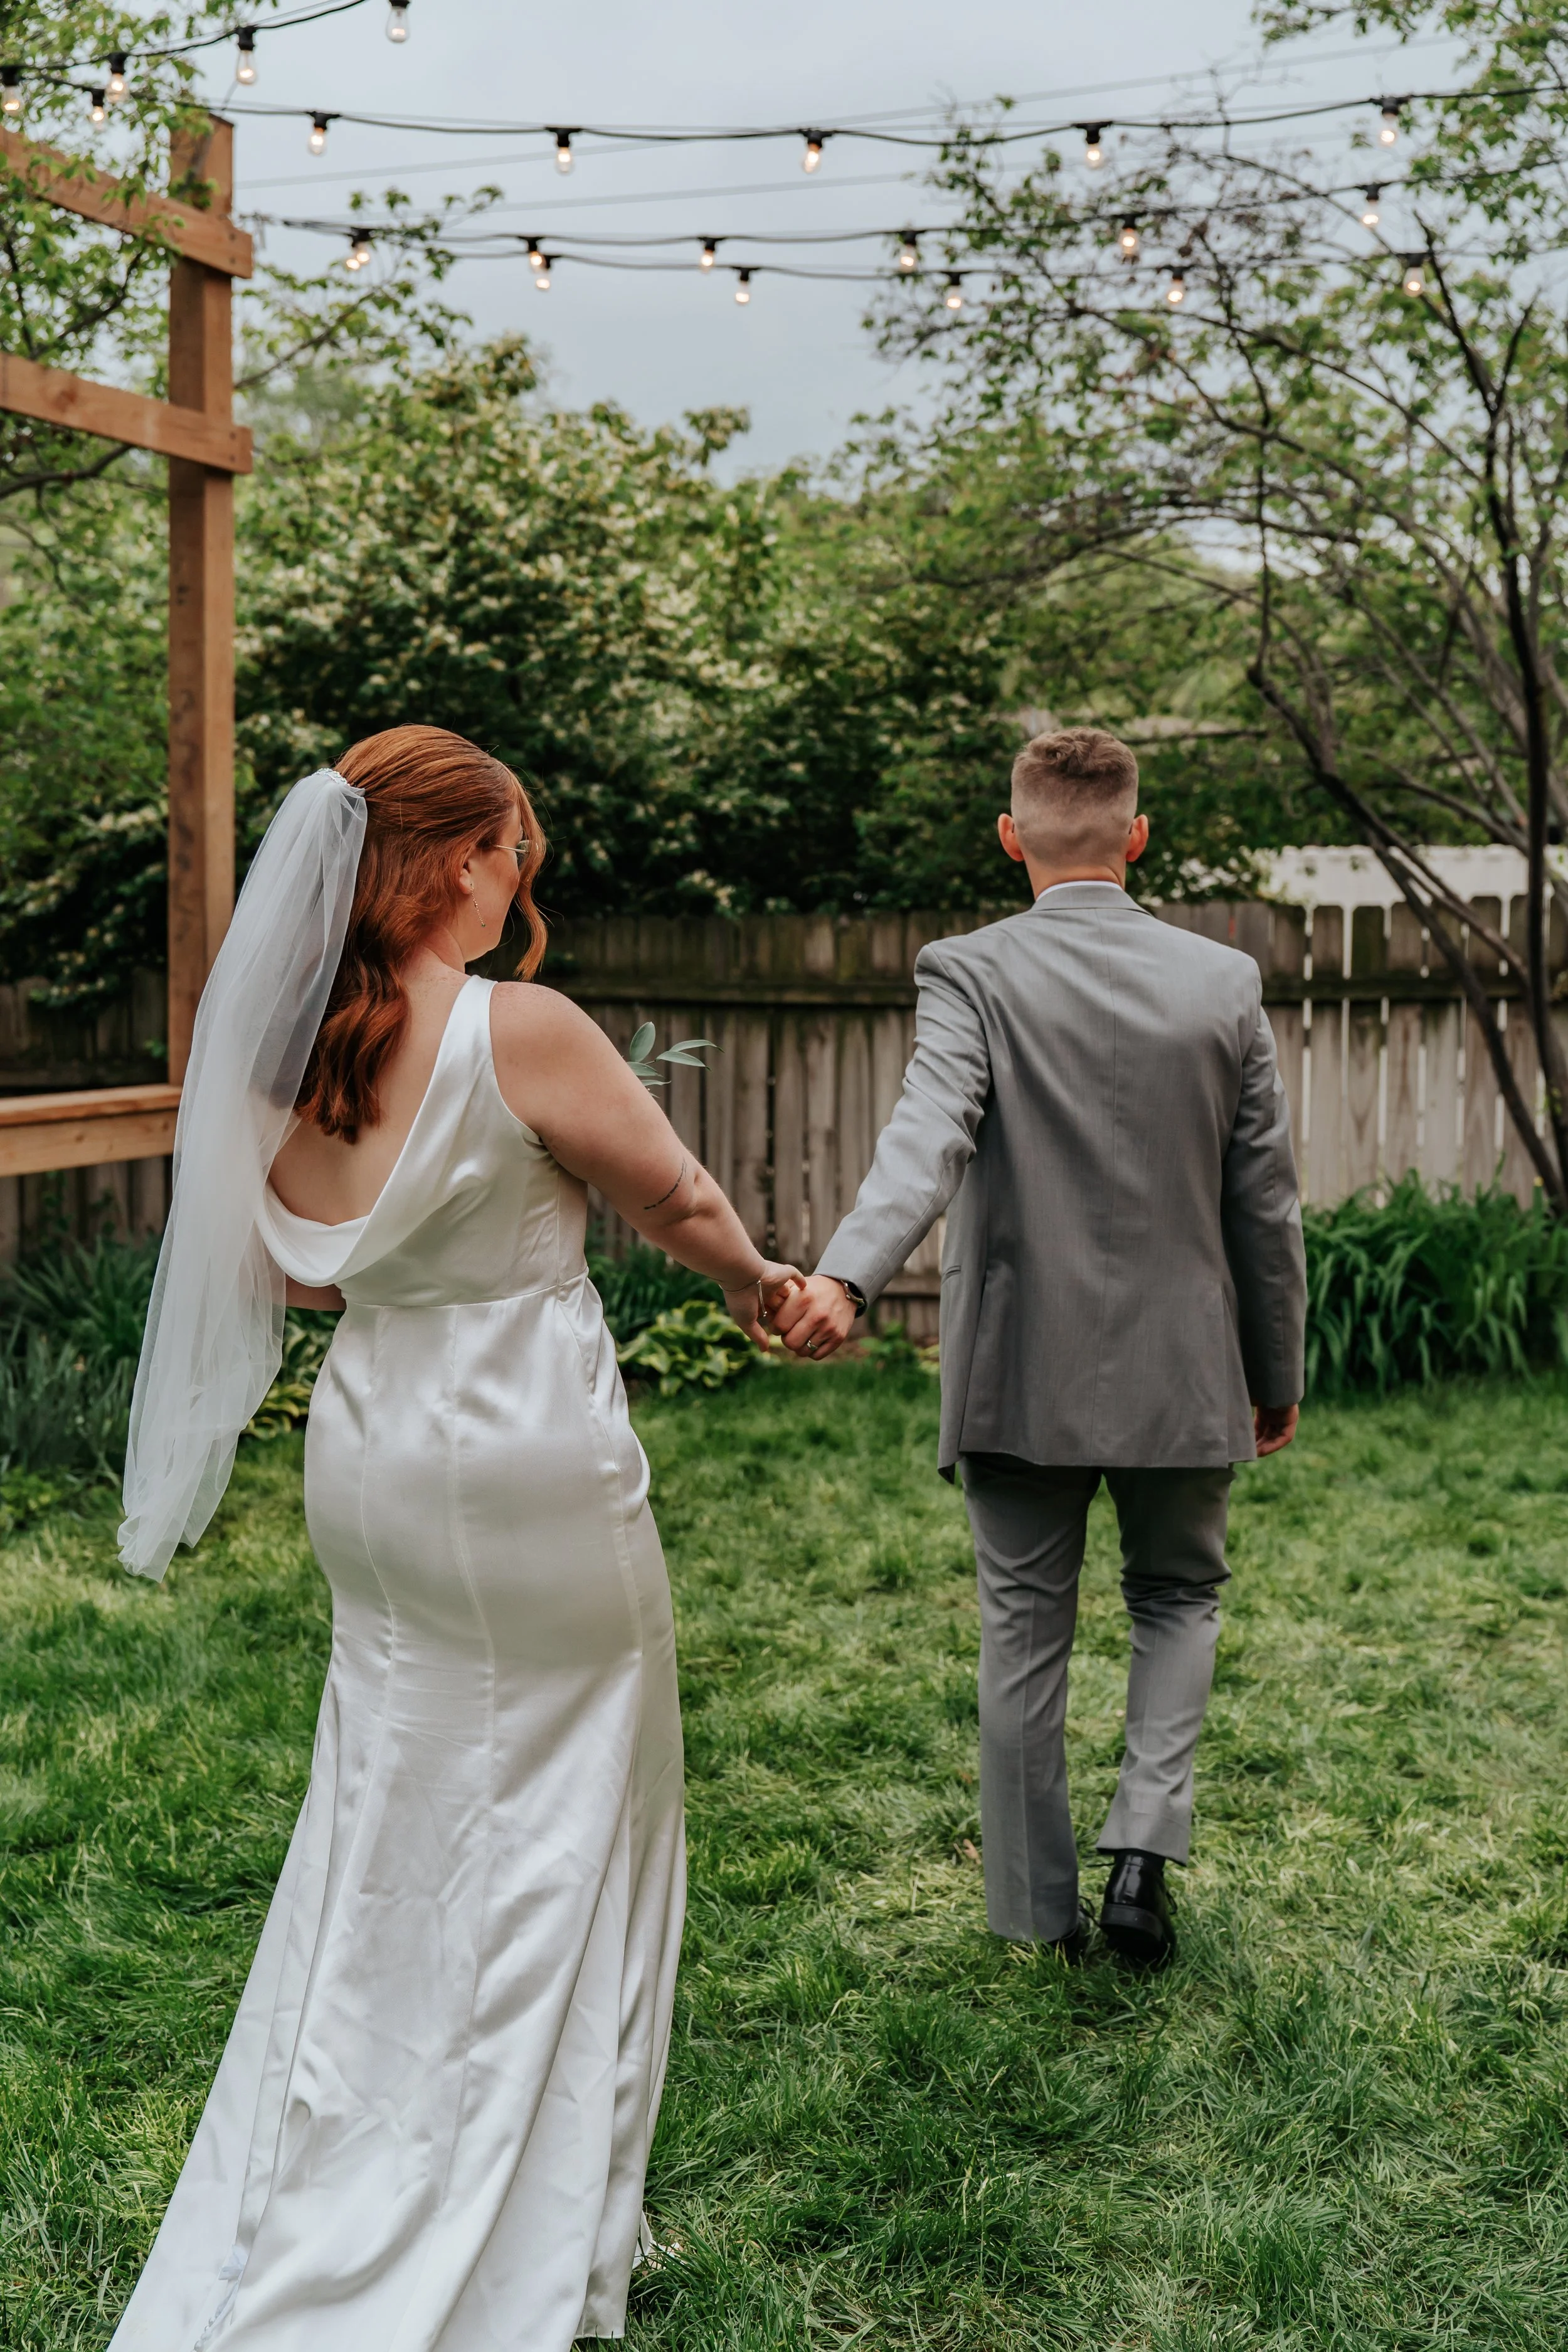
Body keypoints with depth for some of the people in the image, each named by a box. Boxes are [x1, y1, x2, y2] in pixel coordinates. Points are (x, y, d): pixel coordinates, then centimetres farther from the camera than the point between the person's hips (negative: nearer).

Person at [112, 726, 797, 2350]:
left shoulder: (279, 1047, -1)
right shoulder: (518, 1031, -20)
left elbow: (292, 1273, 10)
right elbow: (679, 1201, -8)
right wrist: (756, 1288, 11)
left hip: (369, 1457, 7)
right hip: (527, 1457, -6)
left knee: (386, 1831, 20)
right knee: (556, 1840, 10)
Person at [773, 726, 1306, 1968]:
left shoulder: (972, 974, -9)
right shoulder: (1226, 982, -1)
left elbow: (928, 1137, -28)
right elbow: (1267, 1201, 2)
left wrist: (846, 1277, -41)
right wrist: (1277, 1374, 12)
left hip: (1022, 1373, -1)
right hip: (1181, 1367, 2)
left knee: (1025, 1634, 13)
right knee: (1178, 1596, 23)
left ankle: (1043, 1910, 23)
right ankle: (1146, 1841, 6)